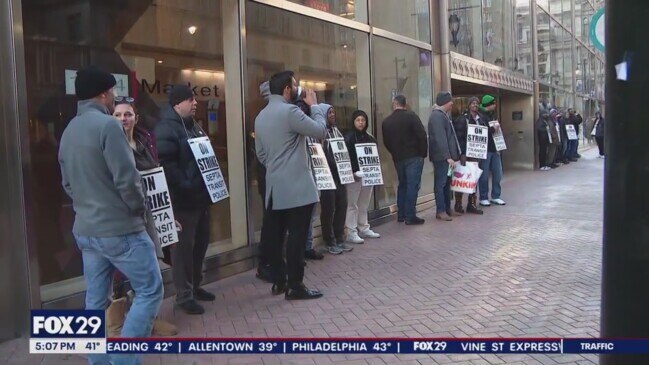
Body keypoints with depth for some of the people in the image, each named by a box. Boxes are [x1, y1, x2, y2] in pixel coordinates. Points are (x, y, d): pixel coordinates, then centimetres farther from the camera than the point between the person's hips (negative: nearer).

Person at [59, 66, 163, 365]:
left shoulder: (69, 131, 10)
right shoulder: (107, 125, -16)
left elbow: (67, 183, 16)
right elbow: (126, 179, -19)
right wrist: (139, 208, -3)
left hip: (85, 229, 9)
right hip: (119, 228, -8)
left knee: (95, 301, 14)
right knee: (150, 290, 2)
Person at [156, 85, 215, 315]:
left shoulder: (193, 125, 16)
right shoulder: (166, 128, -13)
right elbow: (166, 164, -22)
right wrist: (186, 187, -24)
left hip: (202, 195, 9)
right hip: (184, 199, -9)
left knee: (201, 242, 16)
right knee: (184, 246, -1)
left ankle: (195, 286, 31)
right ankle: (184, 295, 10)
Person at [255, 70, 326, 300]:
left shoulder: (261, 116, 14)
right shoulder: (290, 111, -14)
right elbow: (320, 131, -11)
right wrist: (314, 105, 1)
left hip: (275, 186, 9)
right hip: (296, 186, -9)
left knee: (274, 235, 11)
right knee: (297, 236, -4)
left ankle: (279, 281, 20)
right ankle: (295, 286, 1)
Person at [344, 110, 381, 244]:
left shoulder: (369, 137, 13)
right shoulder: (348, 137, -5)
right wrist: (353, 172, -19)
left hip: (368, 174, 6)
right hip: (354, 175, -6)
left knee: (364, 204, 12)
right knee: (352, 204, -3)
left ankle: (364, 228, 22)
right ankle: (351, 232, 0)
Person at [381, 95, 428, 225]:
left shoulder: (386, 122, 6)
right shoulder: (411, 116, -8)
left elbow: (386, 142, 10)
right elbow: (422, 135, -13)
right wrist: (423, 153, -3)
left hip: (398, 158, 5)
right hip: (413, 157, -5)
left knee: (402, 185, 17)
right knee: (413, 185, -2)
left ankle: (401, 214, 20)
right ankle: (410, 216, -4)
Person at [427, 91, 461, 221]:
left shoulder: (442, 115, 18)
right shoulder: (437, 116, -15)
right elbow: (440, 139, -21)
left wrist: (452, 155, 17)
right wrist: (448, 157, -23)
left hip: (446, 156, 10)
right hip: (441, 157, -10)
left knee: (447, 183, 13)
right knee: (441, 183, -4)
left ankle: (447, 209, 20)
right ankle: (440, 211, 1)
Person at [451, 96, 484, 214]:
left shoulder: (481, 119, 12)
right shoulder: (462, 119, -8)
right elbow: (459, 137, -14)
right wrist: (462, 154, -19)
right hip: (465, 153, -6)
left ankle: (472, 204, 18)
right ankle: (458, 205, 7)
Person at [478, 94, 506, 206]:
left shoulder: (492, 115, 16)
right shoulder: (480, 116, -13)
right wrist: (493, 129, -15)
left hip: (494, 149, 9)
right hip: (485, 150, -9)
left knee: (497, 173, 11)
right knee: (484, 175, 0)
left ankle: (495, 196, 22)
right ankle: (483, 198, 10)